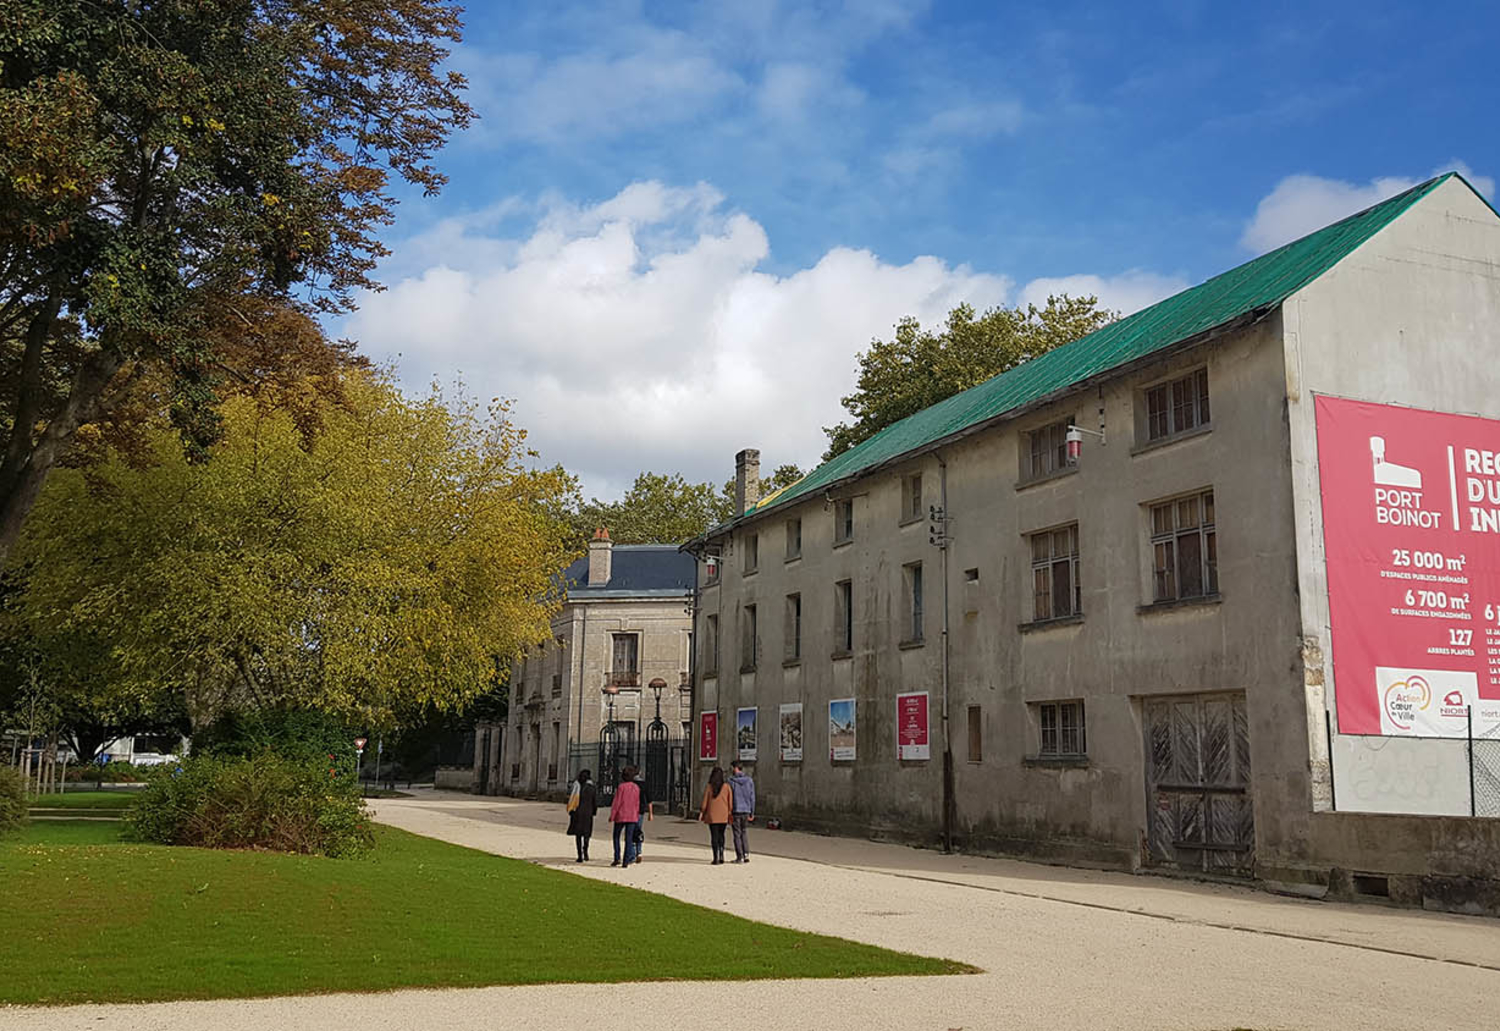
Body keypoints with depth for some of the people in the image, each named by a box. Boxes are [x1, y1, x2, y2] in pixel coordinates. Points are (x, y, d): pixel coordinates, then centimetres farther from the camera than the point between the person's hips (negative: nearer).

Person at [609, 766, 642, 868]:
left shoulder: (621, 787, -11)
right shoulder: (636, 788, 2)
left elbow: (617, 802, -11)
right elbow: (637, 804, 6)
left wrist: (612, 816, -5)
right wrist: (636, 816, 15)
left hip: (621, 816, -3)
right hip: (632, 816, 3)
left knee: (616, 837, 12)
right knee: (629, 839, 4)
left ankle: (617, 858, 3)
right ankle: (626, 861, 1)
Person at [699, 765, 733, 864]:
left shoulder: (709, 787, -5)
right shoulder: (726, 787, -3)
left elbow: (705, 801, -2)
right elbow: (730, 801, -1)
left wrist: (701, 813, 7)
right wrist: (730, 814, 6)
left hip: (712, 815, -1)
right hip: (723, 815, 1)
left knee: (714, 836, 3)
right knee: (721, 835, 18)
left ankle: (716, 859, 0)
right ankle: (721, 855, 9)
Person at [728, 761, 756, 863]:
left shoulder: (731, 781, -8)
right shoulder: (749, 780, 2)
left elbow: (729, 798, -8)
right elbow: (752, 798, 4)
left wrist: (728, 813, -3)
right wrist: (752, 813, 11)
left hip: (735, 810, -3)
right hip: (746, 810, 3)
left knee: (737, 834, 5)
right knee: (743, 832, 18)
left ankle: (740, 857, 6)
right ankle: (746, 853, 5)